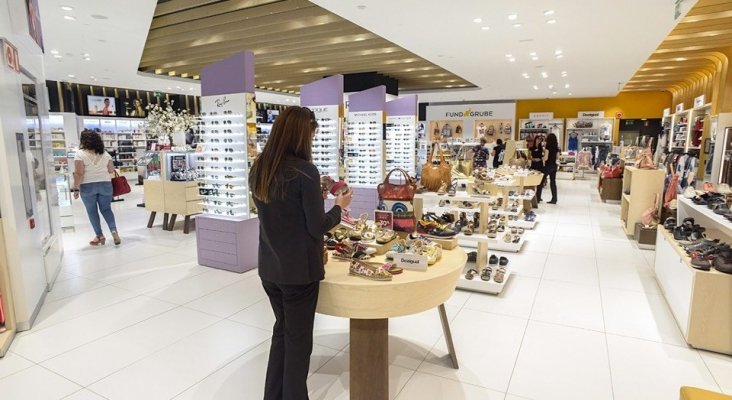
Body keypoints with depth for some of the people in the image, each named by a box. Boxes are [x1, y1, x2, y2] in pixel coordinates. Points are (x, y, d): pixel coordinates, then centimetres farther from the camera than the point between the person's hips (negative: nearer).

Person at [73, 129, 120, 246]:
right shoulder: (105, 153, 5)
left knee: (92, 211, 8)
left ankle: (99, 236, 10)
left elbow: (79, 173, -12)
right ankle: (114, 231, -7)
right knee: (106, 209, 12)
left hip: (87, 187, -3)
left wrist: (76, 189, -8)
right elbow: (111, 170, 6)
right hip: (105, 185, 3)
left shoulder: (80, 154, -7)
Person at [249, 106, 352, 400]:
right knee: (298, 341, 11)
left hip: (269, 268, 7)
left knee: (281, 331, 24)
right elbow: (317, 227, -16)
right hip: (298, 270, -7)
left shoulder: (258, 170, 2)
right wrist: (339, 207, 1)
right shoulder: (305, 171, -20)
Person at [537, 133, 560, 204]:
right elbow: (557, 157, 12)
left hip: (548, 165, -7)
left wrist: (542, 158, 6)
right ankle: (554, 199, 11)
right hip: (554, 165, 7)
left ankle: (538, 197, 4)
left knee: (541, 181, 2)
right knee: (553, 182, 10)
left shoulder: (548, 147, -12)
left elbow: (546, 158, -16)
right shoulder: (556, 147, 7)